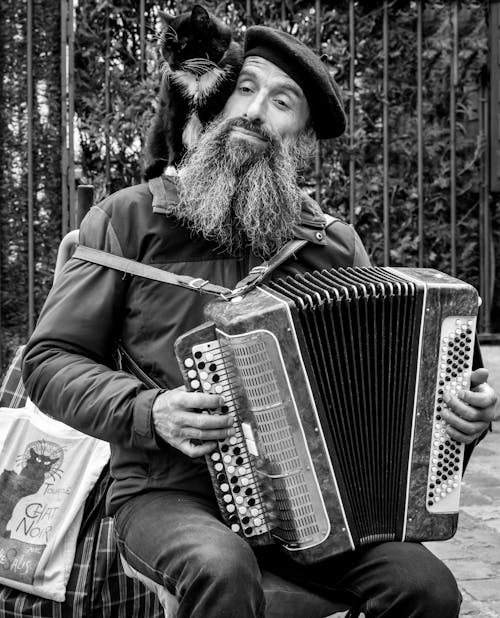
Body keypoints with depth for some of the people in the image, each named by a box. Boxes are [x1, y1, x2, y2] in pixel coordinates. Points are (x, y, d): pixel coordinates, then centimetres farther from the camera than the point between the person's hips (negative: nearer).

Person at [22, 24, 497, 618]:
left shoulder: (333, 244, 8)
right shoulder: (129, 218, 0)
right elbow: (50, 360, 1)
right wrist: (147, 412, -16)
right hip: (169, 497, -3)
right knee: (221, 569, -35)